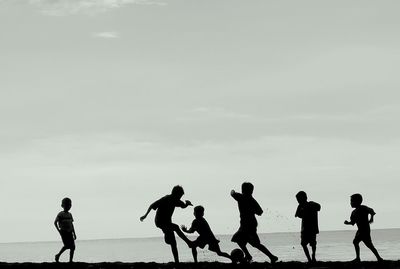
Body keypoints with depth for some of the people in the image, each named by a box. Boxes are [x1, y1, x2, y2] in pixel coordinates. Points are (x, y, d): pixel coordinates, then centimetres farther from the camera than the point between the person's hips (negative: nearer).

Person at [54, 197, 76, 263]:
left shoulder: (70, 214, 13)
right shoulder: (60, 214, -5)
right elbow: (55, 222, -9)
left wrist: (74, 233, 11)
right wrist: (59, 230, -17)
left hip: (69, 232, 6)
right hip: (63, 232, -6)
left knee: (72, 247, -5)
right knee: (67, 245, -19)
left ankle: (70, 261, -1)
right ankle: (58, 255, 2)